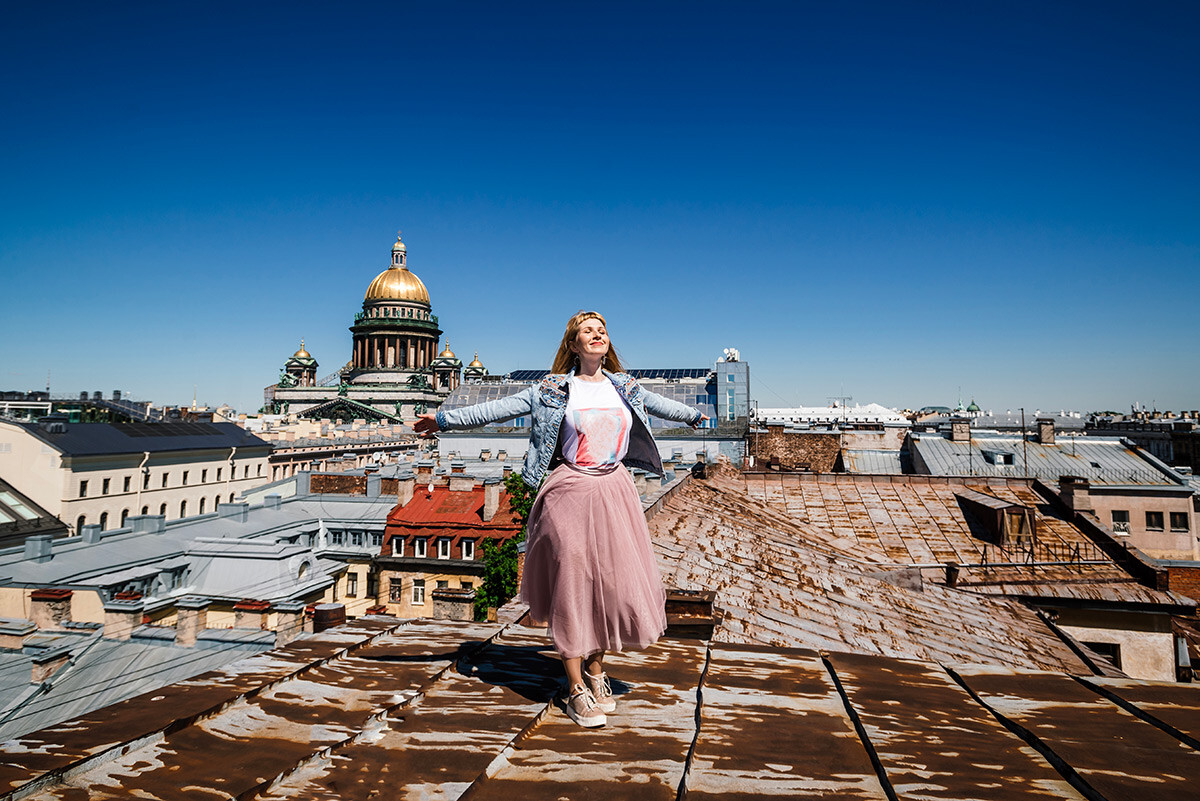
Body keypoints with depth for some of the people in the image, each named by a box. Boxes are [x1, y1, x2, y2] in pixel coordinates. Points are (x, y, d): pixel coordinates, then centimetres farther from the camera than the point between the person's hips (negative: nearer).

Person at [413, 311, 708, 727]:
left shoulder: (624, 387, 11)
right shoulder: (553, 390, 0)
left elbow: (659, 404, 29)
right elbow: (499, 408, -2)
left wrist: (693, 415, 44)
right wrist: (445, 419, -5)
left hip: (614, 491, 4)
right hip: (570, 494, -4)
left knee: (616, 583, 5)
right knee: (572, 584, 0)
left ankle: (596, 669, 29)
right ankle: (576, 689, 15)